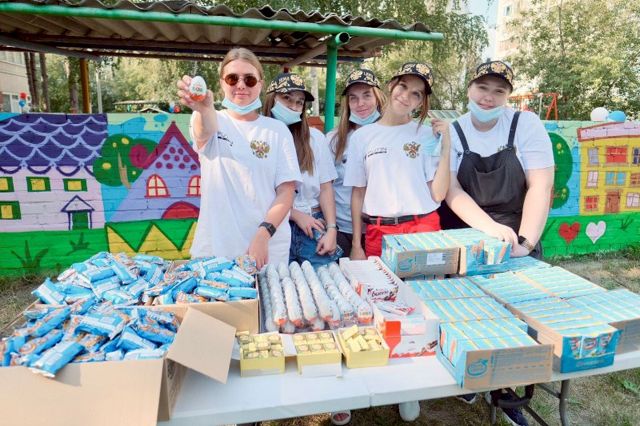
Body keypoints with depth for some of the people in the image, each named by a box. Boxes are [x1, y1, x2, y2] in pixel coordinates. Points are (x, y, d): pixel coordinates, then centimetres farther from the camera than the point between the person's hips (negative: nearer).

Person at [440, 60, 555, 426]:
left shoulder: (526, 124, -5)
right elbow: (451, 190, -12)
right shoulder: (451, 132, -3)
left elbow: (540, 186, -11)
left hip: (517, 241, 0)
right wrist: (490, 228, -26)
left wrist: (525, 242, -21)